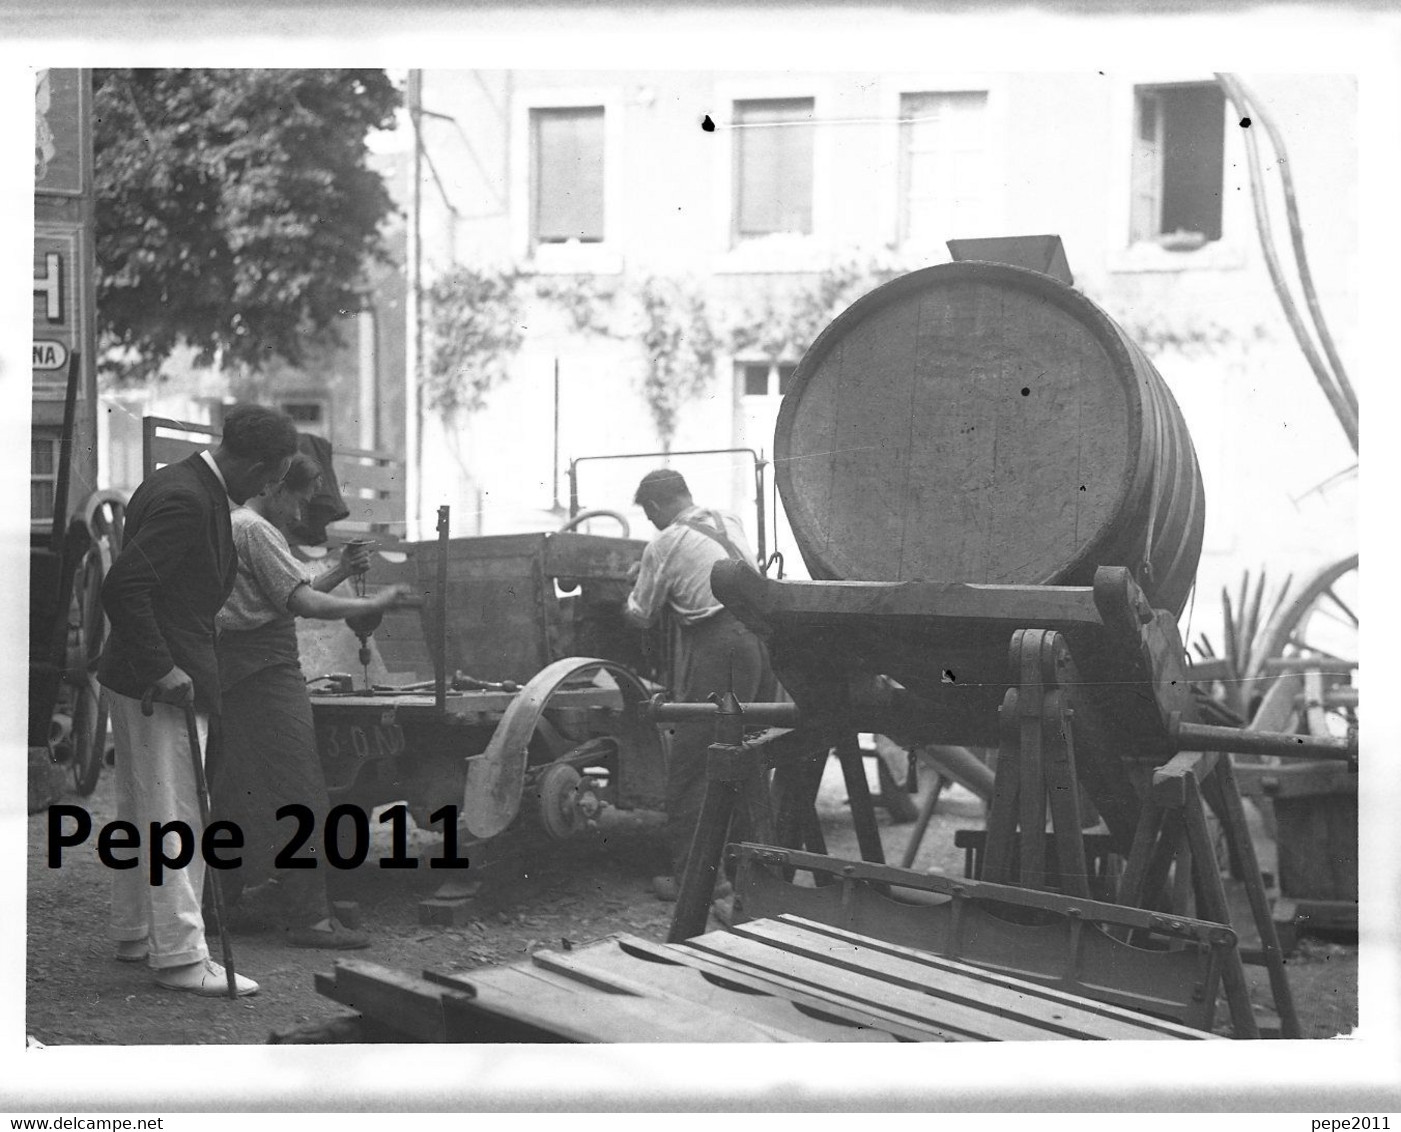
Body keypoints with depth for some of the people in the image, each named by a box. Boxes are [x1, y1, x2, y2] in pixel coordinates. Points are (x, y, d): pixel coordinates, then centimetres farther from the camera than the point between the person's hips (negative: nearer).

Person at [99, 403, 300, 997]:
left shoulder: (172, 482, 10)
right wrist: (162, 669, -26)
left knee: (141, 813, 19)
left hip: (134, 679, 10)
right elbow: (122, 587, -29)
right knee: (174, 819, -5)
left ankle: (132, 932, 30)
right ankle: (180, 955, 0)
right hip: (164, 681, -10)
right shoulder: (186, 502, -22)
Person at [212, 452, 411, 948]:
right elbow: (306, 604, -19)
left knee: (237, 794, 14)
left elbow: (287, 595, 21)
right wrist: (374, 604, -11)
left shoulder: (229, 526, 21)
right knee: (296, 794, -10)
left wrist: (341, 572, 10)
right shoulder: (257, 531, -12)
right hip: (267, 670, -11)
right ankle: (308, 917, -11)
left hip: (231, 671, 11)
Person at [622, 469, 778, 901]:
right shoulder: (730, 522, 16)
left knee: (689, 766, -1)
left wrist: (637, 584, 26)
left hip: (716, 646, -7)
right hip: (762, 637, 7)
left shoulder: (664, 546, -2)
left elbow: (641, 617, 4)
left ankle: (690, 877, -2)